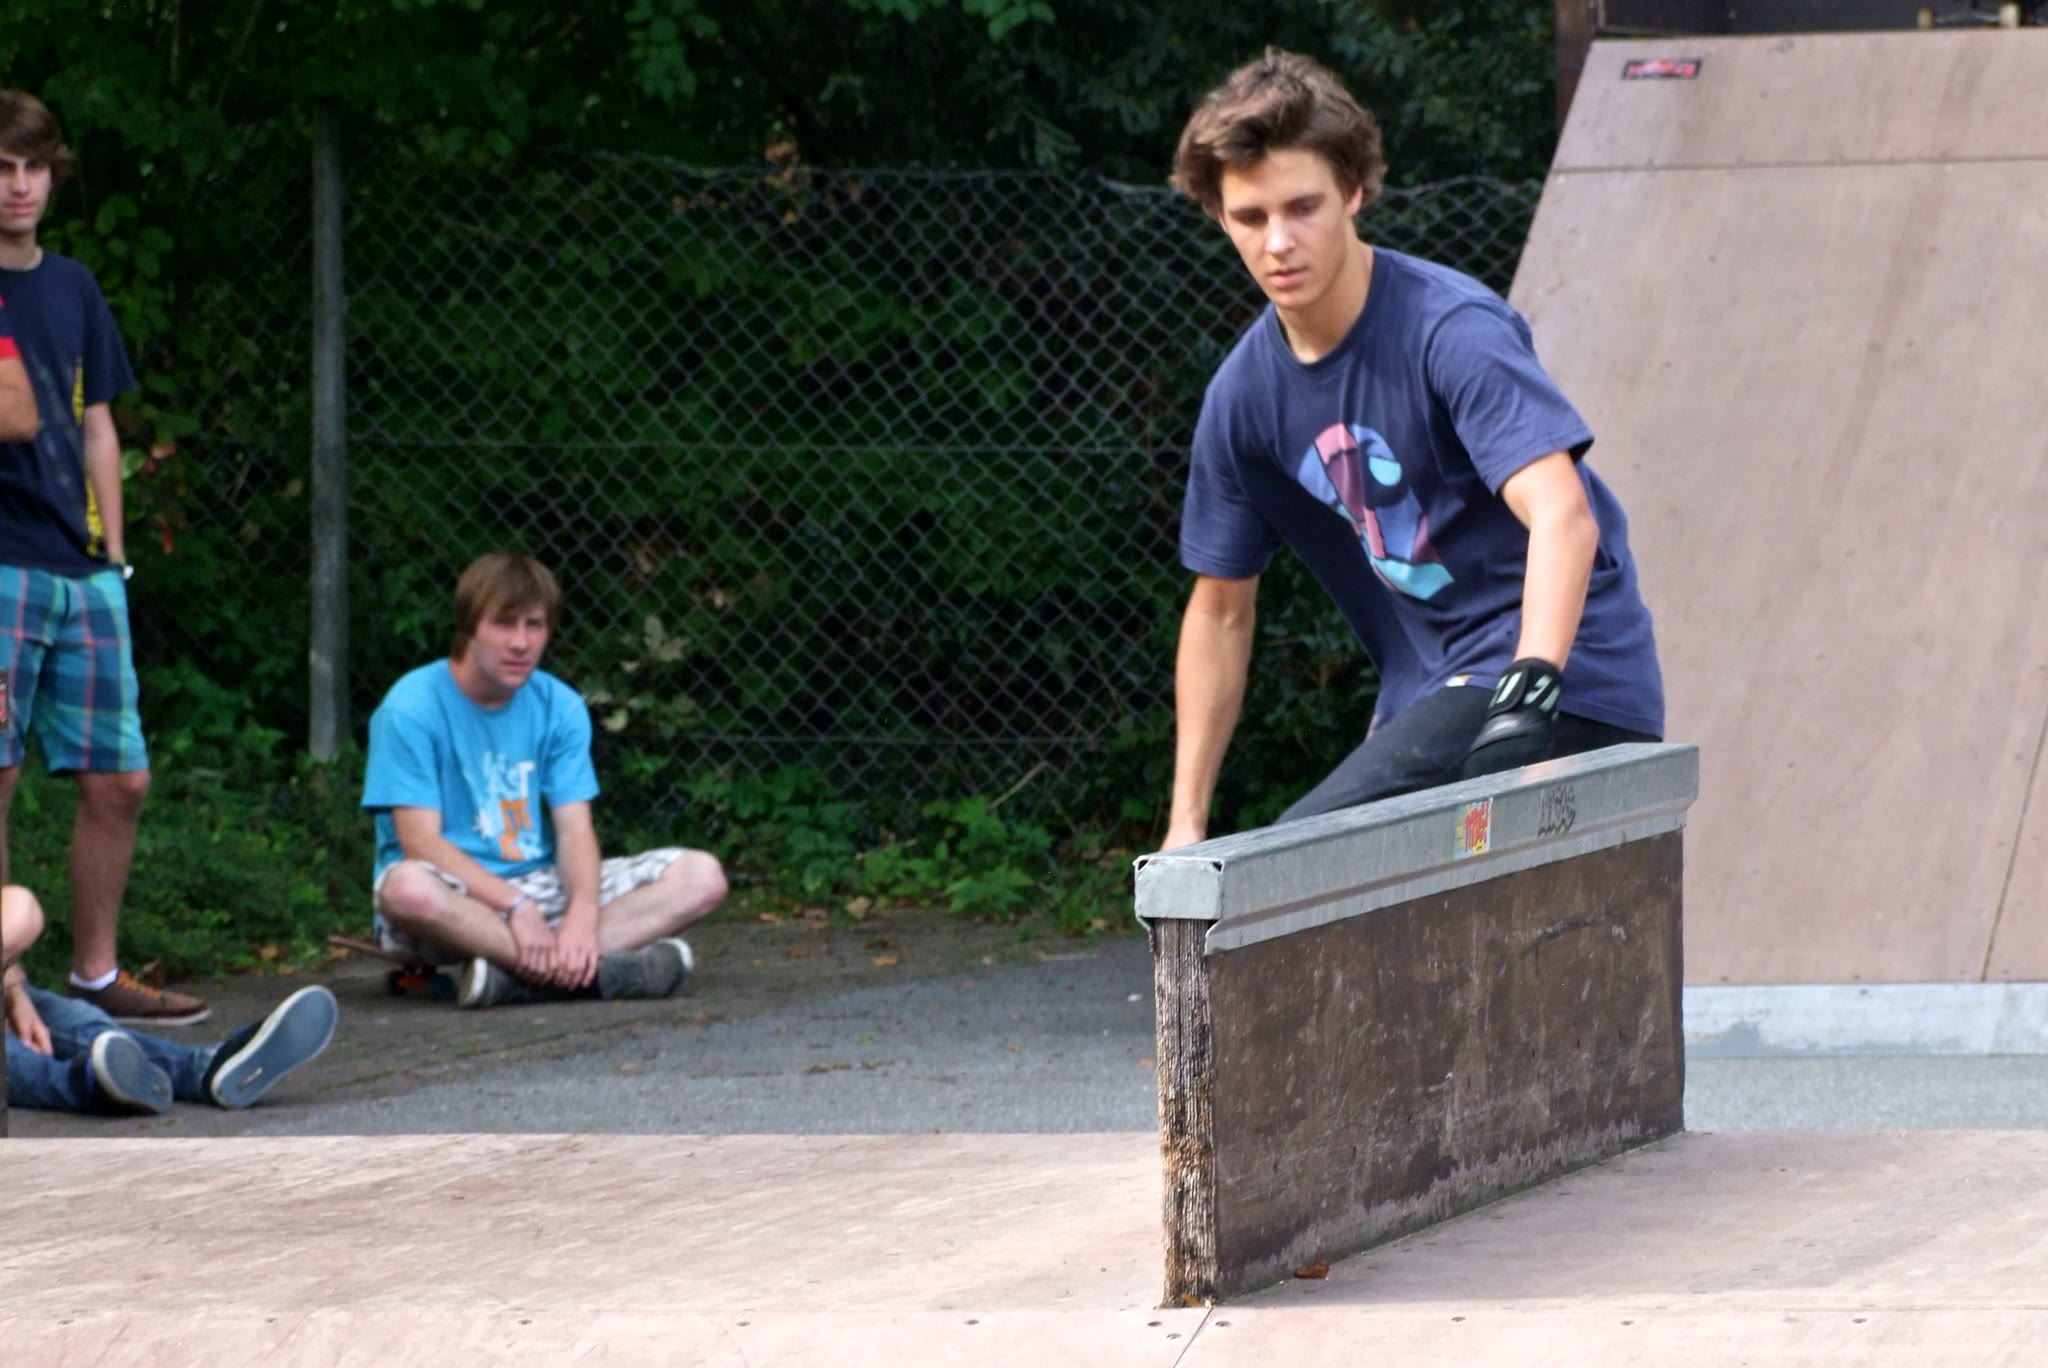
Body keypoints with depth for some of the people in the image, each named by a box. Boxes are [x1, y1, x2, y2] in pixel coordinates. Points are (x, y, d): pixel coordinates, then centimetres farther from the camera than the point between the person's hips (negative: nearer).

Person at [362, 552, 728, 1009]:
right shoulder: (412, 708, -9)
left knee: (701, 876, -11)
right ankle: (600, 969, -37)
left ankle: (512, 974, -31)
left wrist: (583, 913, -24)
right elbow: (421, 842, -17)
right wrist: (515, 905, -29)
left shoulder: (559, 707, 6)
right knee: (410, 887, -41)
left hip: (540, 889, 6)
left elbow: (575, 829, -3)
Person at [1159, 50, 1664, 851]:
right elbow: (1220, 610, 14)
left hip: (1565, 687, -8)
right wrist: (1185, 827, 10)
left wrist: (1530, 690, -44)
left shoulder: (1452, 329, -16)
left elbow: (1561, 514, -29)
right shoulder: (1244, 393, 4)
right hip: (1431, 696, 8)